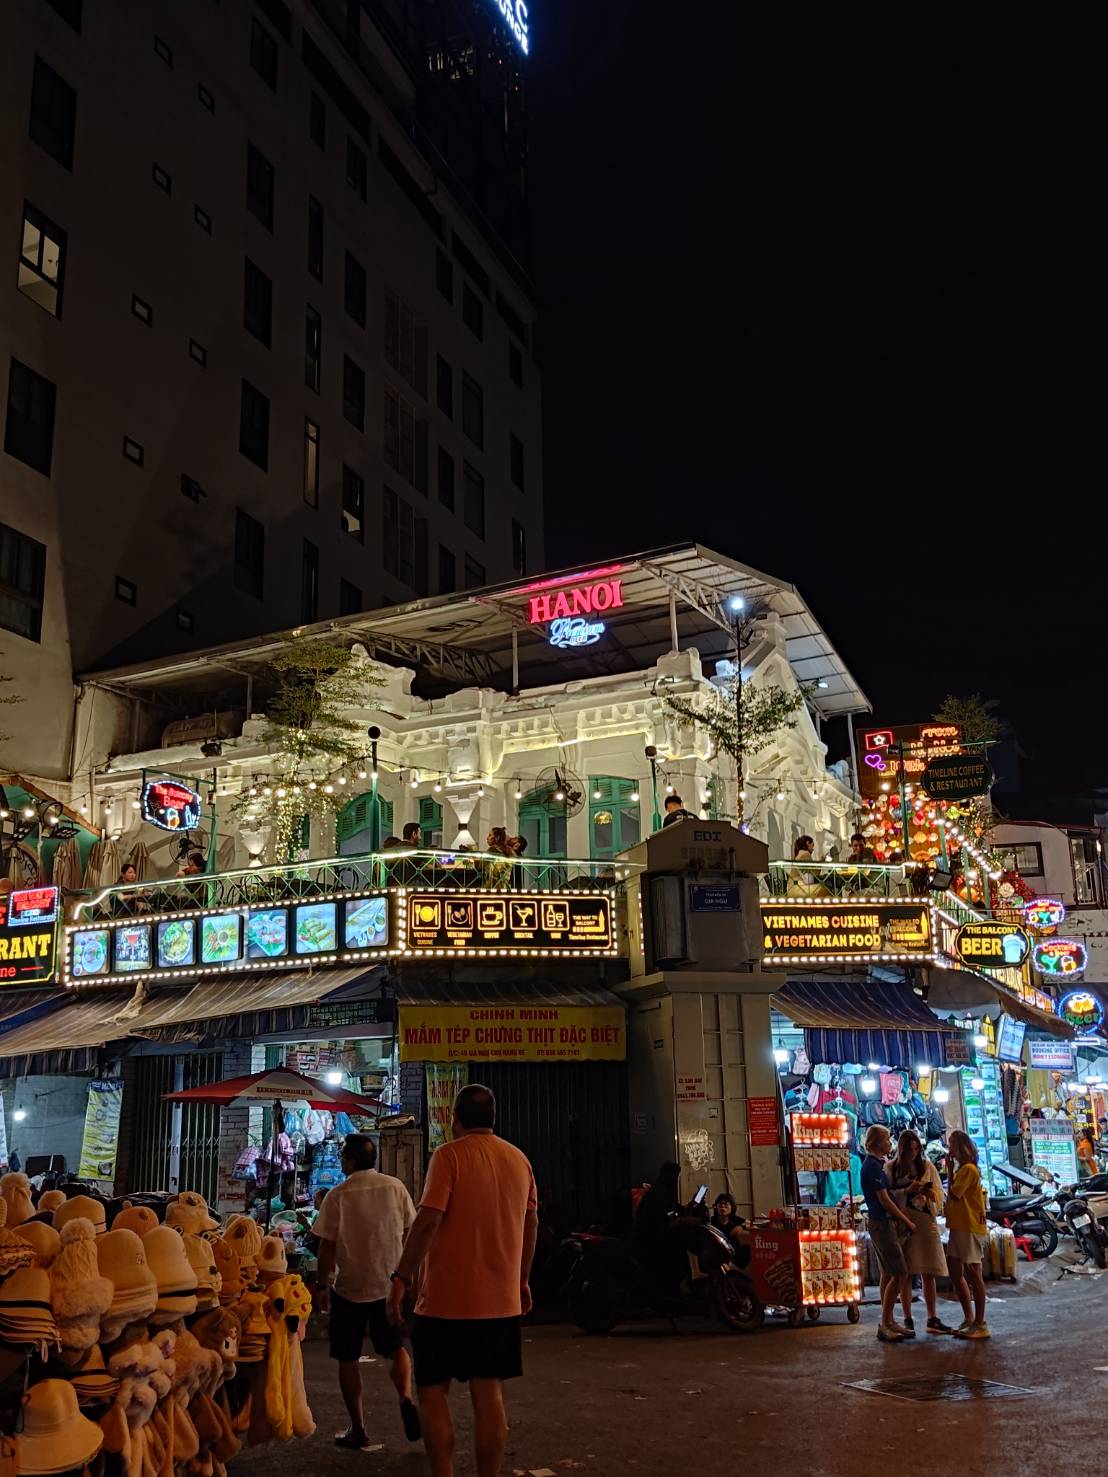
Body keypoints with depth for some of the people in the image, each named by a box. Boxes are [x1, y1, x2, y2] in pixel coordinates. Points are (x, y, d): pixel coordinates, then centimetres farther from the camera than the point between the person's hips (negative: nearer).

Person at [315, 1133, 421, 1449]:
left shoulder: (338, 1195, -11)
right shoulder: (395, 1187, -3)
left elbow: (327, 1246, -10)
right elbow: (409, 1233, 3)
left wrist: (323, 1286, 2)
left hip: (349, 1287, -2)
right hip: (390, 1285, 3)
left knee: (348, 1360, 12)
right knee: (395, 1348, 18)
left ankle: (358, 1430, 14)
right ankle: (406, 1398, -7)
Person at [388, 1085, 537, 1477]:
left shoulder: (449, 1155, -10)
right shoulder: (519, 1160, 8)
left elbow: (428, 1221, -18)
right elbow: (531, 1224, 13)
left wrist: (402, 1277, -12)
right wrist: (522, 1279, 23)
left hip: (446, 1298, -5)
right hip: (501, 1300, 5)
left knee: (432, 1391, 6)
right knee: (489, 1392, 9)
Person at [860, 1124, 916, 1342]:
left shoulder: (874, 1164, 15)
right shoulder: (873, 1166, -16)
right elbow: (885, 1200, -18)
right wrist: (907, 1222, -11)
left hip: (880, 1223, 10)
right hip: (883, 1224, -10)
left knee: (888, 1274, 12)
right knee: (900, 1274, -9)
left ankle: (888, 1322, 15)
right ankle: (885, 1324, -6)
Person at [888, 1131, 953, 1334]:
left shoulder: (927, 1166, 9)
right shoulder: (891, 1168, 2)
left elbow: (940, 1193, 8)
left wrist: (931, 1194, -13)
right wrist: (907, 1191, -16)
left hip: (926, 1222, 2)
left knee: (929, 1273, 2)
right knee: (905, 1273, 1)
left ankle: (932, 1319, 8)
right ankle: (908, 1320, 8)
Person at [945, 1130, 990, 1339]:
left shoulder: (968, 1169, -14)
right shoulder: (962, 1169, 17)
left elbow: (953, 1194, -18)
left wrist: (950, 1171, -11)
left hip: (969, 1228, -10)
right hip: (958, 1227, 10)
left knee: (972, 1274, -5)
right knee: (955, 1272, 12)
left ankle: (980, 1324, 1)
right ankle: (969, 1319, 20)